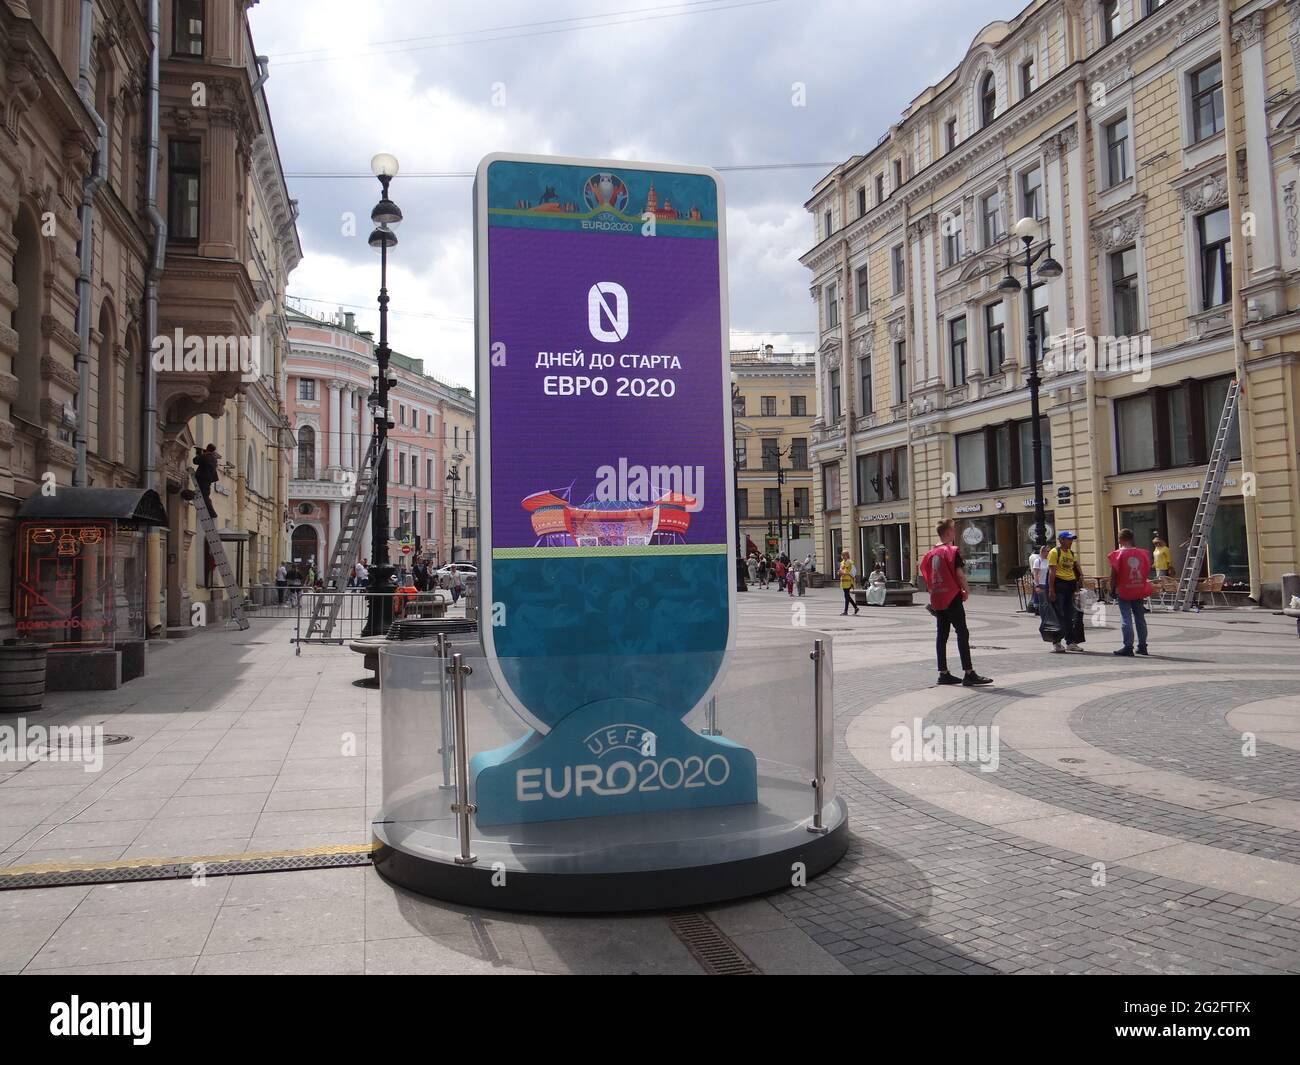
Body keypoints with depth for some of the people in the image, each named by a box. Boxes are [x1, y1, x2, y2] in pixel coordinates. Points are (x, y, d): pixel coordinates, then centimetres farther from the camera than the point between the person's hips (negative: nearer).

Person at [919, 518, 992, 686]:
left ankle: (943, 673, 12)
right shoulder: (953, 551, -10)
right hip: (952, 598, -7)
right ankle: (969, 674, -6)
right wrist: (966, 591, -1)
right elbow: (960, 574, -14)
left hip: (937, 599, 7)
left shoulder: (930, 553, 11)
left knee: (942, 635, 10)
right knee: (962, 634, -5)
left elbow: (926, 576, 12)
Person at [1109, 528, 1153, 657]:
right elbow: (1148, 571, 8)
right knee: (1140, 619, 13)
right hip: (1139, 591, 5)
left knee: (1126, 620, -3)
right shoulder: (1142, 553, 2)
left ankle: (1128, 647, -5)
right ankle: (1142, 646, 20)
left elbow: (1114, 574, -10)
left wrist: (1113, 588, 0)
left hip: (1124, 591, -5)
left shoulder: (1118, 554, -11)